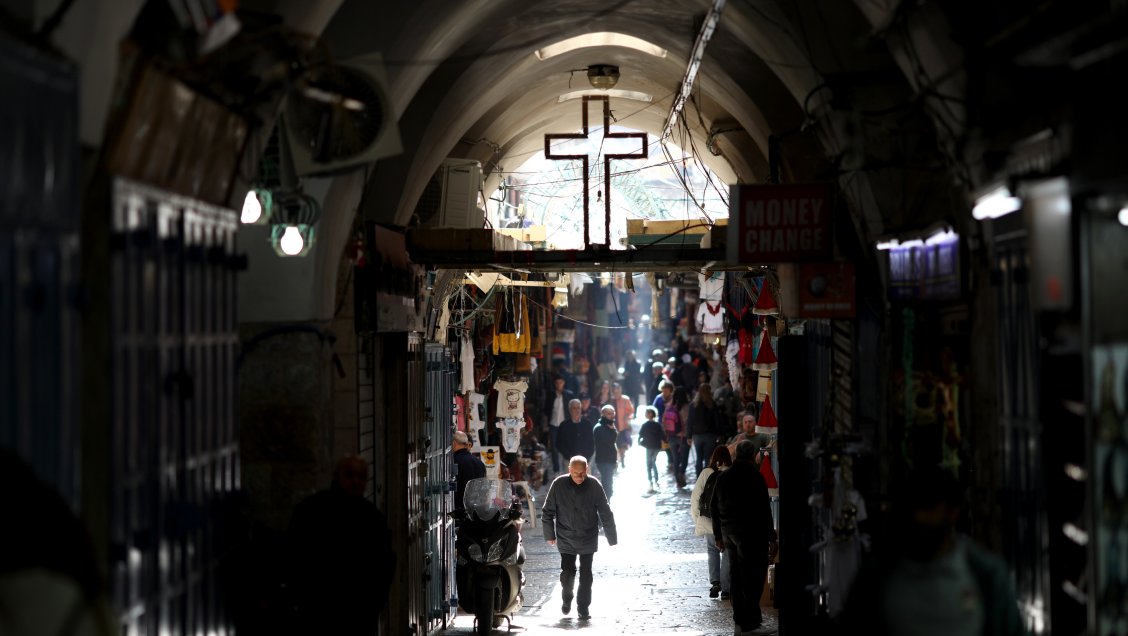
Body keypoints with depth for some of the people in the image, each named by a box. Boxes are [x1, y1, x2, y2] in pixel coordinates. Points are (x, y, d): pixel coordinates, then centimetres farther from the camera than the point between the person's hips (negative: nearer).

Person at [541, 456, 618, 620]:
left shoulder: (594, 485, -11)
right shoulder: (559, 485, -11)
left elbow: (605, 513, -5)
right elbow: (547, 512, 0)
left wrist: (612, 538, -3)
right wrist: (550, 535, 4)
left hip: (588, 539, 0)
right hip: (565, 539, 0)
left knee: (586, 575, 1)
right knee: (567, 572, 0)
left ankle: (583, 607, 15)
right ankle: (566, 599, 27)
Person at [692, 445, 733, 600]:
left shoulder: (707, 473, -5)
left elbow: (695, 497, -3)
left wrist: (696, 518, 7)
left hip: (709, 521, 1)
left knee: (712, 550, 19)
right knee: (727, 554, 9)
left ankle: (715, 582, 7)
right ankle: (725, 589, 8)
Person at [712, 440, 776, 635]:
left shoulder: (723, 477, 11)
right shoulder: (754, 477, -13)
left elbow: (714, 508, 16)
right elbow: (763, 509, -16)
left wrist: (718, 536, 24)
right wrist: (772, 538, -13)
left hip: (728, 532, 7)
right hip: (751, 533, -7)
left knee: (736, 575, 12)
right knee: (753, 575, -5)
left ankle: (740, 619, 17)